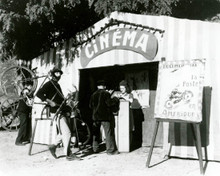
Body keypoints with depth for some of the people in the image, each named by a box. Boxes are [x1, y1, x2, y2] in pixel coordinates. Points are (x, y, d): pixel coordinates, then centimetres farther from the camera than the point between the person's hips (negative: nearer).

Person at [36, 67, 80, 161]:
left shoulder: (57, 85, 21)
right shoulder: (49, 84, -6)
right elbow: (39, 94, -18)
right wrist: (49, 101, -23)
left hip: (62, 111, 9)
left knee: (64, 132, 13)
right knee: (67, 133, -10)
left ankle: (53, 146, 26)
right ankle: (68, 154, -3)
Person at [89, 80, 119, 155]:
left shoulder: (93, 94, 6)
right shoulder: (106, 93, -10)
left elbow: (90, 105, 9)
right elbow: (109, 103, -16)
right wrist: (114, 100, 1)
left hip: (96, 116, 5)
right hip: (105, 116, -5)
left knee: (96, 133, 15)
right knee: (109, 133, -1)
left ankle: (95, 148, 21)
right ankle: (111, 150, -1)